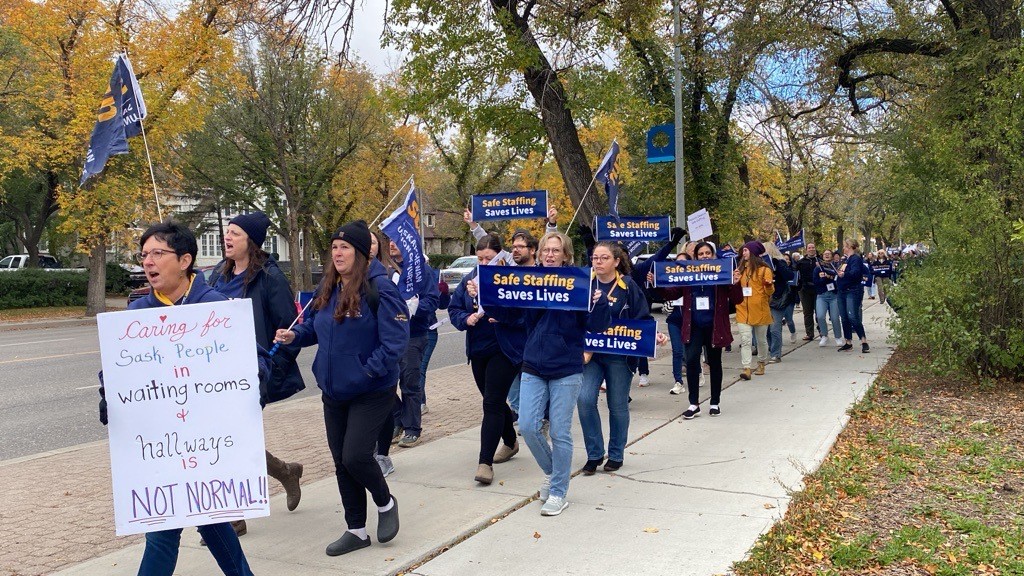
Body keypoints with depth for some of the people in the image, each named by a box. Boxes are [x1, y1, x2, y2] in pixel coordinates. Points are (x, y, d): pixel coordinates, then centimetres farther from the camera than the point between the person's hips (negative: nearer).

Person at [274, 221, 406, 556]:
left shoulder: (379, 289, -17)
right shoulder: (327, 289, 6)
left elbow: (395, 339, -20)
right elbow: (316, 327, 19)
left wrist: (369, 370, -25)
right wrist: (295, 335, 0)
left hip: (371, 393, -7)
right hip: (333, 391, 7)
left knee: (355, 456, -12)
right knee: (341, 462, 11)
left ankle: (386, 503, 20)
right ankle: (356, 531, 27)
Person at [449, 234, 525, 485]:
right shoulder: (469, 279, 6)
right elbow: (454, 309, 7)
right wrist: (467, 318, -13)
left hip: (505, 349, -6)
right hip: (478, 350, 6)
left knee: (492, 403, -10)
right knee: (495, 401, 19)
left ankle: (485, 462, -6)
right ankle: (510, 443, 41)